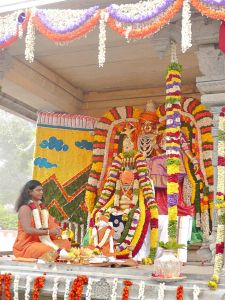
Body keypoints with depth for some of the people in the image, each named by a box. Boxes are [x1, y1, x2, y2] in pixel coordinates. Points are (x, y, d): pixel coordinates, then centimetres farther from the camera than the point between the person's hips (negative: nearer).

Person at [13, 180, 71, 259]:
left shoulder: (42, 207, 13)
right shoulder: (25, 208, -10)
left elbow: (52, 225, 9)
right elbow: (28, 230, -23)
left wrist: (56, 230, -16)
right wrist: (49, 232, -28)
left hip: (41, 242, 8)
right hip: (26, 246, -8)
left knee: (66, 243, -10)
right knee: (50, 250, -34)